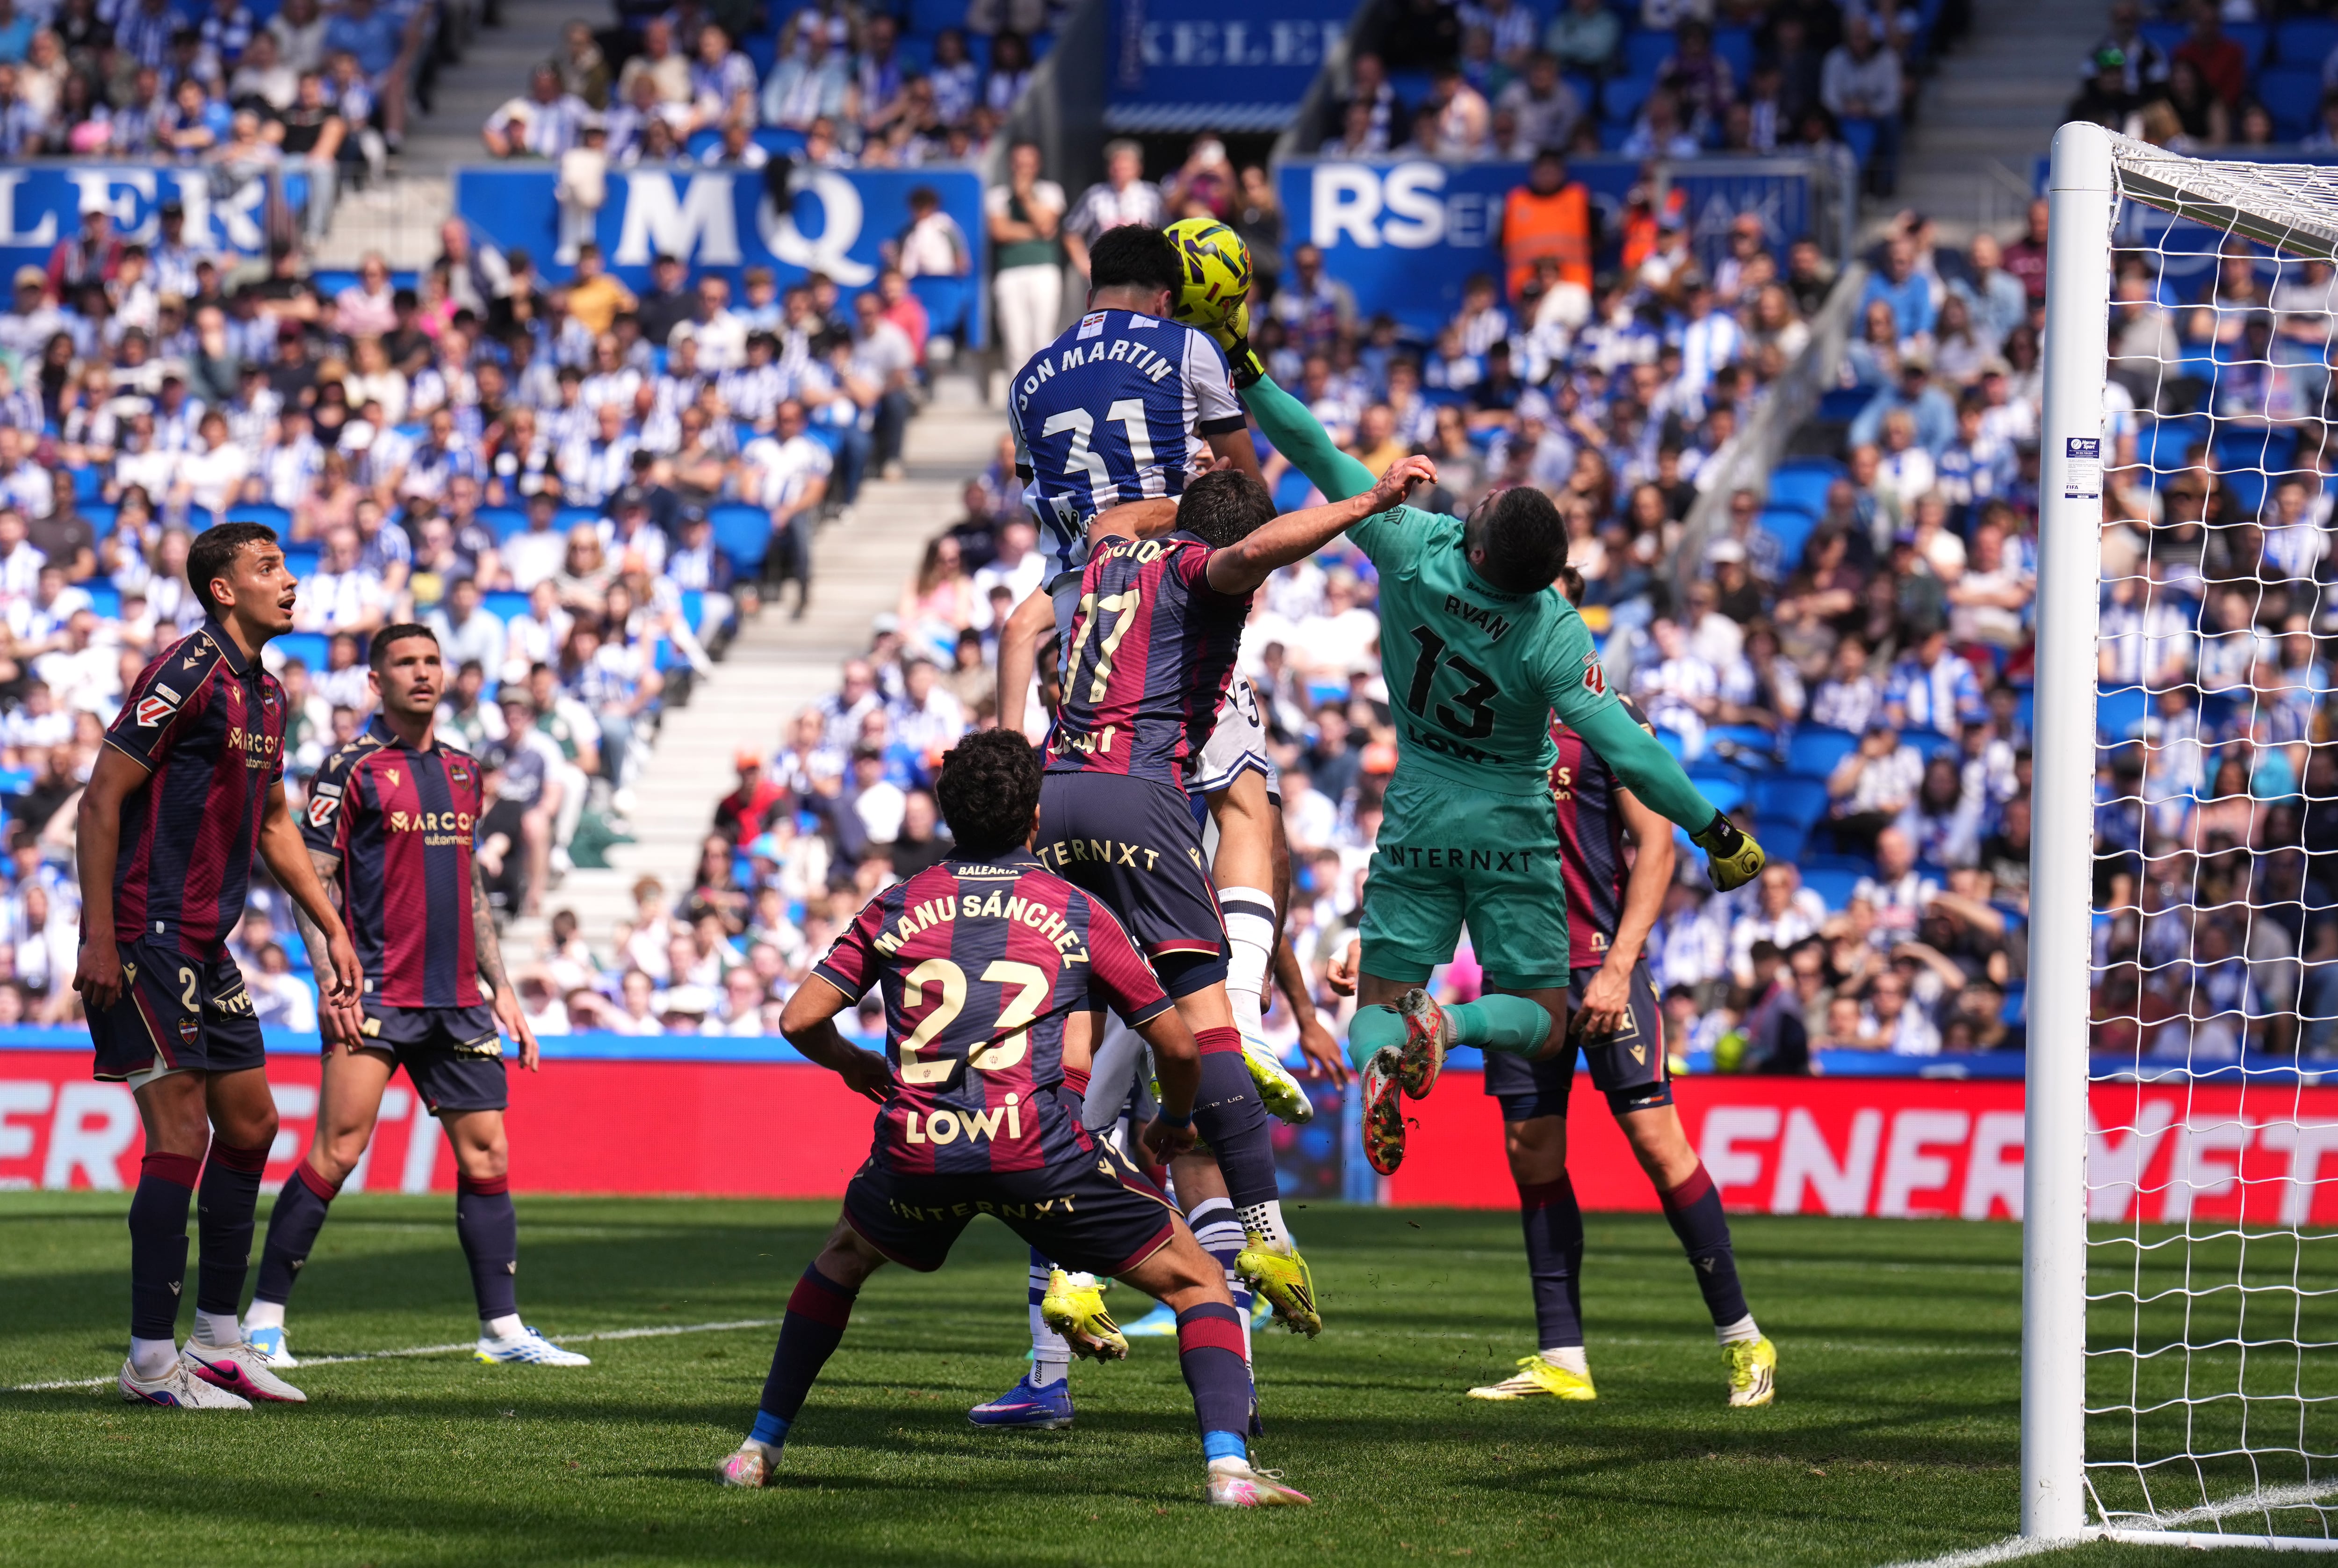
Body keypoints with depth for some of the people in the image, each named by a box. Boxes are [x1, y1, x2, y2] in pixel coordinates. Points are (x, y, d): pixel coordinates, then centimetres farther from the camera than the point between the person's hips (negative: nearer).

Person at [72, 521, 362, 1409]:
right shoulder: (188, 674, -14)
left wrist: (329, 928, 24)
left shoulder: (264, 693, 14)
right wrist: (99, 937, -20)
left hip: (206, 950, 10)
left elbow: (272, 821, 27)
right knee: (181, 1137, -11)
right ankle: (152, 1361, -8)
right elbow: (102, 800, -16)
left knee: (250, 1127, 12)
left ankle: (217, 1339, 20)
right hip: (147, 938, -10)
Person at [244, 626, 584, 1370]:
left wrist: (500, 987, 19)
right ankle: (265, 1319, -4)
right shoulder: (352, 770, -3)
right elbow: (314, 878, -5)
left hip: (457, 1000, 6)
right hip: (376, 996, -6)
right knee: (338, 1151, -11)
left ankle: (502, 1328, 10)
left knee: (486, 1154, 4)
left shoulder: (463, 771, 16)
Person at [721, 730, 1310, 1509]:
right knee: (1196, 1282, 9)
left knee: (842, 1260, 34)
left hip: (917, 1150, 2)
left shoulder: (898, 905, 17)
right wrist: (1175, 1123, 36)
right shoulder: (1076, 912, 13)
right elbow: (1177, 1044, 15)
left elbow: (799, 1019, 15)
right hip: (1038, 1145, -2)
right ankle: (1228, 1466, -11)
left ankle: (760, 1449, 31)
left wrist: (852, 1065, 37)